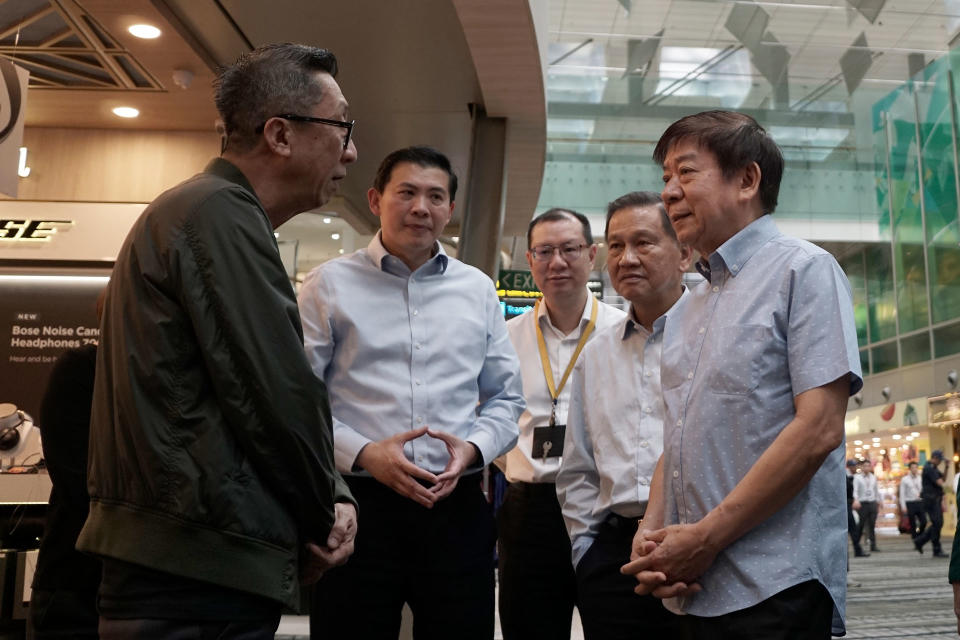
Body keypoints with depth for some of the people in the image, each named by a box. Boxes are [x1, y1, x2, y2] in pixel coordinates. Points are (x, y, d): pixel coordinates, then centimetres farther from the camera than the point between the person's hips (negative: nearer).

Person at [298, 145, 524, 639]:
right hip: (357, 504, -2)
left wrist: (473, 447, -4)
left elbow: (505, 398, 15)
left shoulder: (478, 290, 12)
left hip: (457, 507, 3)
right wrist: (365, 454, -14)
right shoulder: (330, 285, 2)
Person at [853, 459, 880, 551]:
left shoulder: (873, 477, 13)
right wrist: (856, 500, -25)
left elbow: (876, 490, 20)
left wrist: (878, 501, 17)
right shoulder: (857, 477, -2)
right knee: (861, 525, -2)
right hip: (863, 503, -4)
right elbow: (855, 490, -11)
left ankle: (873, 545, 8)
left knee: (872, 525, 4)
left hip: (872, 503, 4)